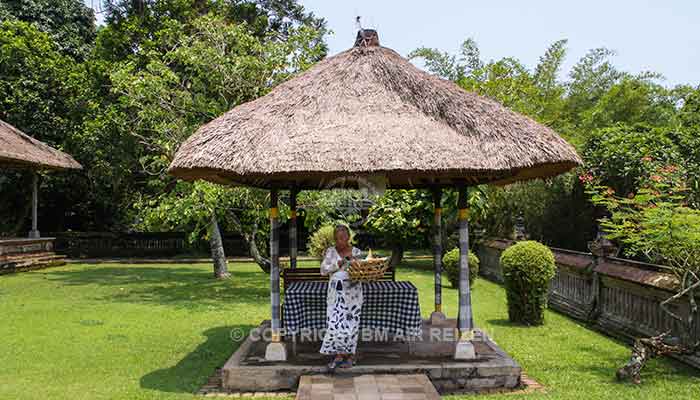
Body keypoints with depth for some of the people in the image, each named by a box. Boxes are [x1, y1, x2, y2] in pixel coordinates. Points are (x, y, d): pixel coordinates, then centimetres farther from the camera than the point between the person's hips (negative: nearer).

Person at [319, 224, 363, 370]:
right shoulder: (330, 251, 5)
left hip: (352, 290, 0)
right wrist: (338, 264, -15)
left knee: (351, 322, 0)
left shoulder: (356, 252, 4)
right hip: (336, 291, 1)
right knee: (336, 322, -7)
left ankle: (349, 355, 13)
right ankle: (338, 355, 6)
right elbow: (323, 270, -3)